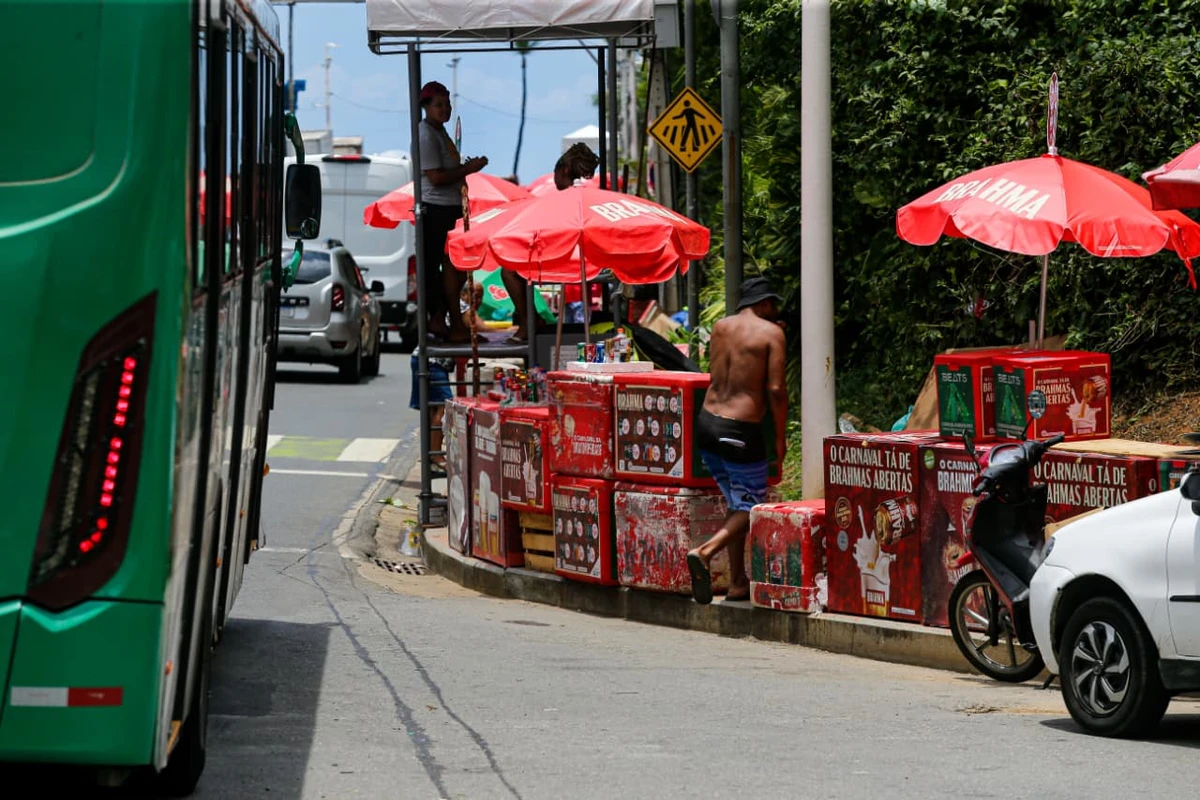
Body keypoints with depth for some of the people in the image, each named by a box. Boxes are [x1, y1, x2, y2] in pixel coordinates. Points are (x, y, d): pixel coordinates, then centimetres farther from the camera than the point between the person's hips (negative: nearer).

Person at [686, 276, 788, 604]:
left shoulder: (720, 328, 11)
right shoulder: (770, 333, -6)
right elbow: (776, 389, -12)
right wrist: (781, 436, -3)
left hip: (706, 424, 7)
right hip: (741, 431, -7)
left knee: (736, 503, 18)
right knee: (750, 507, 3)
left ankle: (737, 583, 18)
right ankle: (704, 552, -21)